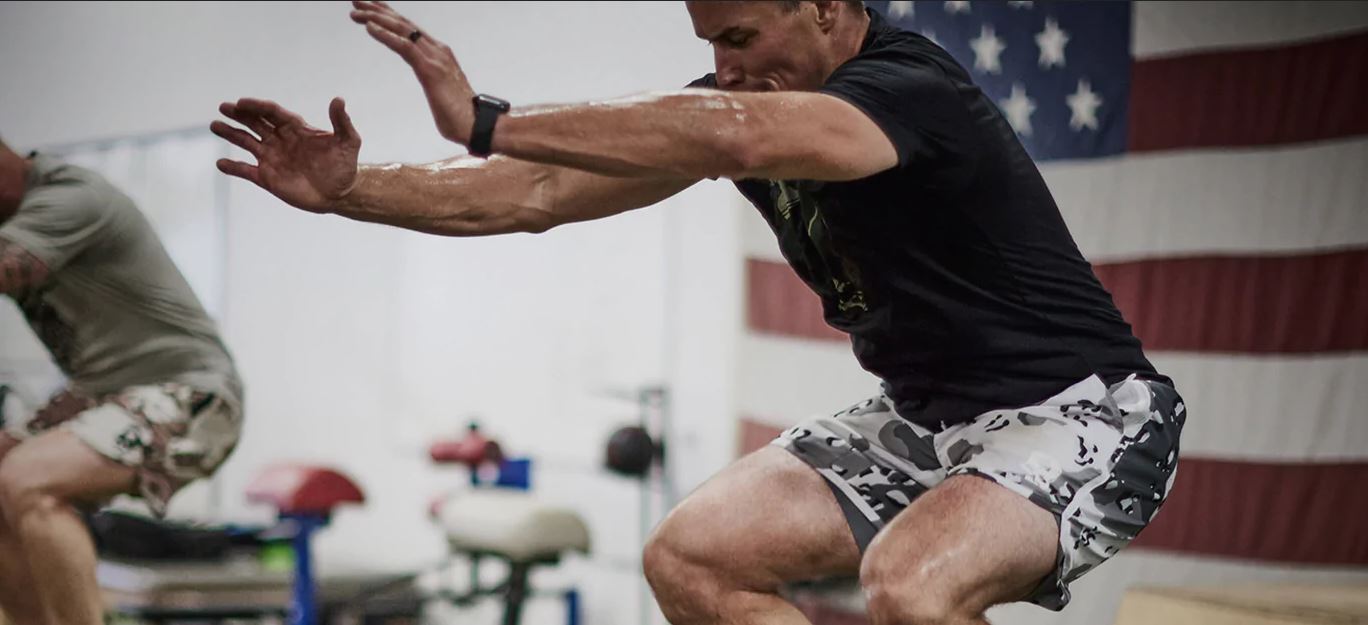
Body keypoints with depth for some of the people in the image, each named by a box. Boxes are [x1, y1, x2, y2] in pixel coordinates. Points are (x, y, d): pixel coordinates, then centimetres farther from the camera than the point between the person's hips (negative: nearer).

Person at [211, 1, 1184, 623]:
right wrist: (350, 190, -11)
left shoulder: (910, 88, -25)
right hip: (927, 416, 8)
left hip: (1084, 415, -8)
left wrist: (486, 122, -41)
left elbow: (736, 137, -45)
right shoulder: (739, 99, 0)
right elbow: (547, 190, -2)